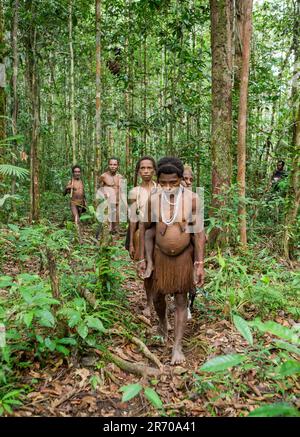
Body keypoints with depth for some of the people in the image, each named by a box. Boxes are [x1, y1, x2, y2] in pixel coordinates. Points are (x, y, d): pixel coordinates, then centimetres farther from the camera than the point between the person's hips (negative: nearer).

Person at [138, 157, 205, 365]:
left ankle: (178, 346, 19)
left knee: (181, 300, 6)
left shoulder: (192, 199, -14)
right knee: (158, 295, 14)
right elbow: (144, 228, 1)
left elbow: (199, 232, -10)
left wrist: (200, 264, -11)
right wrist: (142, 258, 1)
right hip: (160, 255, 2)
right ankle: (163, 323, 47)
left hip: (184, 256, -2)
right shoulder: (153, 200, -9)